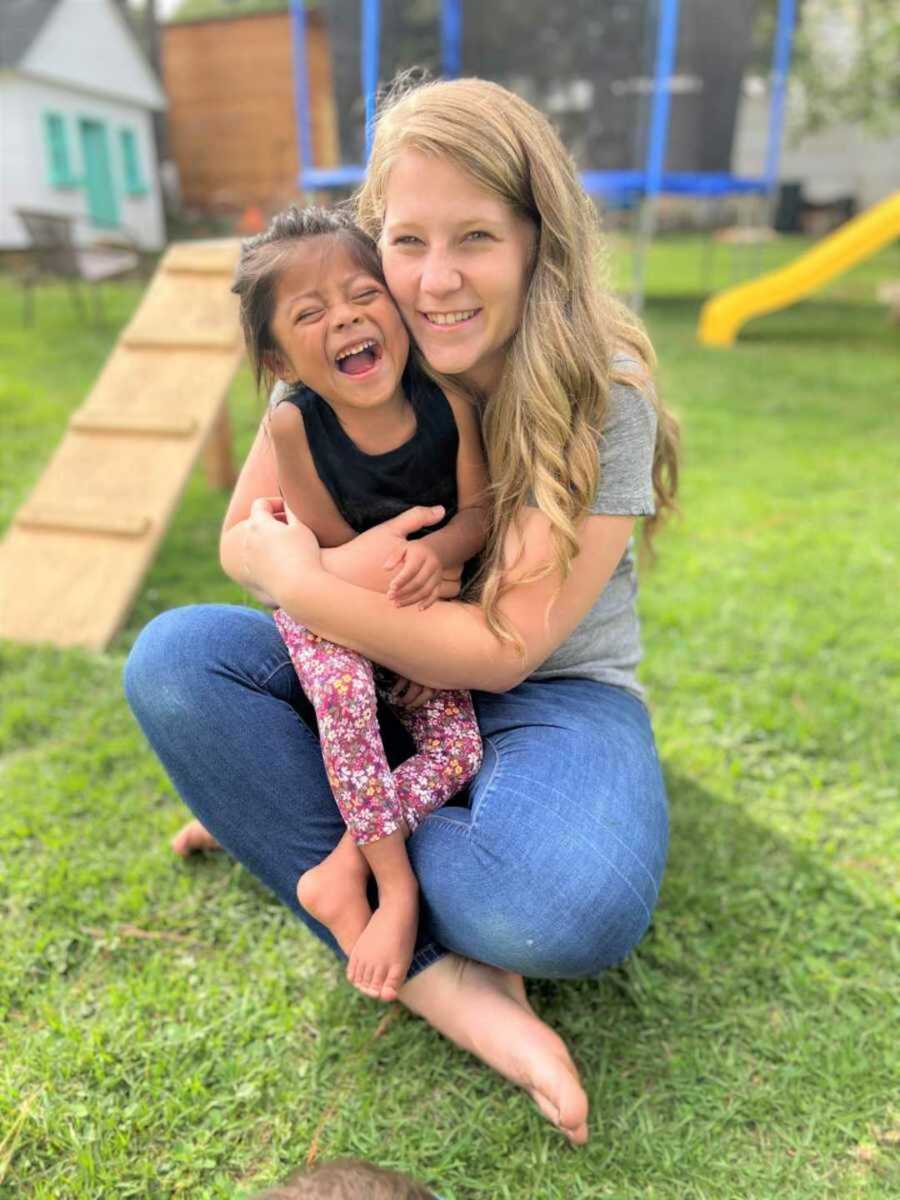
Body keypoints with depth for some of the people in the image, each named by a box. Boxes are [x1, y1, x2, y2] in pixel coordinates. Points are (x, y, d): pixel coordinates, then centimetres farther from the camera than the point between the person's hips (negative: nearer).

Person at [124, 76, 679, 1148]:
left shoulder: (604, 396, -18)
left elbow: (502, 651, -20)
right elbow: (243, 540, 0)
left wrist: (298, 583, -19)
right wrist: (338, 565, -23)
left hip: (552, 693, -3)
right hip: (376, 678, 4)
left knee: (571, 909, -34)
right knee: (171, 659, -20)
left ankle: (280, 808, -8)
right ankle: (442, 979, -20)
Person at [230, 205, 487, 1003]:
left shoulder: (448, 398, -18)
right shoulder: (293, 424, -22)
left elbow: (480, 511, -11)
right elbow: (335, 546, -13)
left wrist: (437, 553, -30)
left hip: (423, 607, 3)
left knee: (459, 752, -15)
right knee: (345, 693, -33)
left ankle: (343, 864, -4)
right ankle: (396, 885, -16)